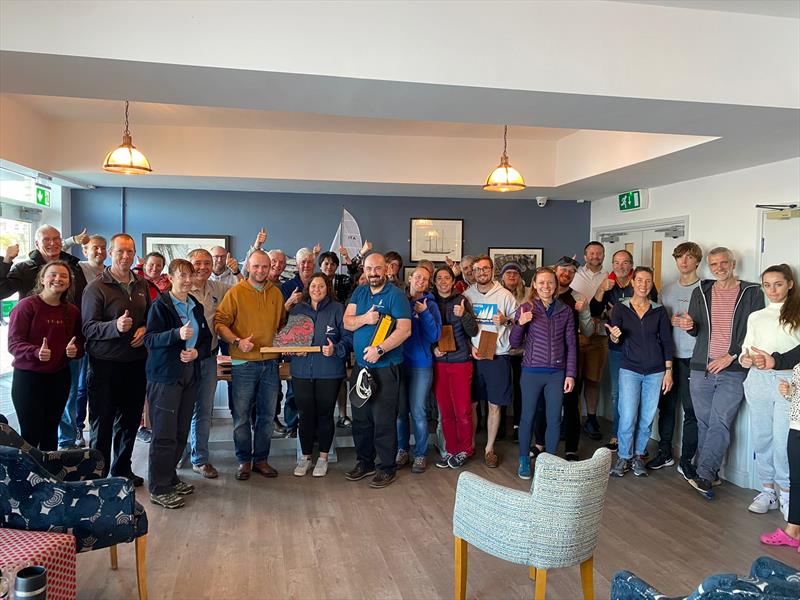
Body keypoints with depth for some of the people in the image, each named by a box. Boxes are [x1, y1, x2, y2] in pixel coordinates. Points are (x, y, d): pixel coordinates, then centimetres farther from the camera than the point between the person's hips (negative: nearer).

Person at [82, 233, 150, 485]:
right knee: (102, 422, 5)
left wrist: (144, 329, -2)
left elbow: (150, 317, 19)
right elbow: (89, 327, -14)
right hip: (105, 365, -5)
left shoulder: (141, 286, 11)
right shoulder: (96, 287, -8)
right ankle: (98, 473, 18)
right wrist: (116, 326, -31)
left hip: (136, 363, 6)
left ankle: (122, 469, 31)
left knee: (130, 419, 15)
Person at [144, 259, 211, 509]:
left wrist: (197, 352, -3)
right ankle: (158, 489, 3)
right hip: (165, 375, -7)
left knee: (181, 432, 10)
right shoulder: (160, 305, -5)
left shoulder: (197, 307, 15)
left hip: (190, 373, 7)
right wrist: (177, 334, -28)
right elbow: (150, 339, -14)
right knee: (164, 434, -6)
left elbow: (207, 340, 17)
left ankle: (169, 478, 25)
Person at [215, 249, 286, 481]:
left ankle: (261, 459, 24)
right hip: (243, 363, -4)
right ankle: (244, 460, 19)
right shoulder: (236, 292, -4)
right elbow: (219, 322, -9)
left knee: (267, 415, 11)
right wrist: (237, 341, -20)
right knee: (242, 416, 4)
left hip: (270, 363, 4)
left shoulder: (276, 293, 10)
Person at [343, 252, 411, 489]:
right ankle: (364, 462, 29)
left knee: (384, 420, -2)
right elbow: (347, 322, 5)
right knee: (360, 418, 14)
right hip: (361, 364, 6)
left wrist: (379, 349, -23)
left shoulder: (396, 294, -8)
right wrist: (364, 319, -15)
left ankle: (387, 468, 12)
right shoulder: (360, 292, 11)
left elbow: (404, 329, -16)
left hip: (386, 367, -6)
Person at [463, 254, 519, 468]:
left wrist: (506, 321, -17)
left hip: (497, 356, -1)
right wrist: (469, 346, -5)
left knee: (494, 405, 4)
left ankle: (490, 448, 17)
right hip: (472, 355, 2)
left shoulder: (505, 295, -1)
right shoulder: (466, 295, 5)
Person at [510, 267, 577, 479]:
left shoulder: (565, 311, 3)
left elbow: (571, 345, 7)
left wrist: (570, 374, 2)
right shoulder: (525, 309, -3)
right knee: (527, 416, 8)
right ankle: (524, 460, 24)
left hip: (557, 373, 2)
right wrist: (520, 324, -18)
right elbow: (515, 343, 0)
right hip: (532, 372, -2)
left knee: (554, 419, 9)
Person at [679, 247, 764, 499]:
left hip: (733, 371, -3)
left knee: (720, 423, -9)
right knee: (704, 423, 7)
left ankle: (705, 475, -10)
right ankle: (710, 474, 17)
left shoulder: (752, 293, 3)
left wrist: (730, 356, -11)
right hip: (701, 369, 3)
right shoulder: (701, 292, 12)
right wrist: (688, 325, -8)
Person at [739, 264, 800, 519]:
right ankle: (768, 490, 20)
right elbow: (746, 348, 18)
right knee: (761, 438, 8)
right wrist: (744, 359, -4)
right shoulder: (756, 317, 17)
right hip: (758, 381, 4)